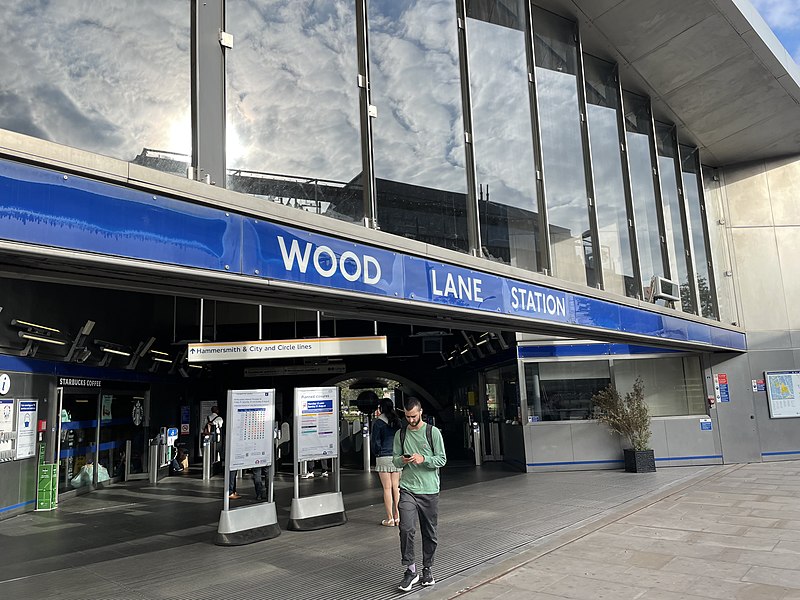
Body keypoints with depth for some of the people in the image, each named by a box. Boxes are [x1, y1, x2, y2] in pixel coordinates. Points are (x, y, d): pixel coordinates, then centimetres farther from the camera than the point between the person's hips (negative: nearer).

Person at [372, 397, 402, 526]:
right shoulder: (397, 421, 7)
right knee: (396, 487, 10)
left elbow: (376, 442, -6)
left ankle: (390, 519, 4)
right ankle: (397, 517, 15)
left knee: (387, 488, 0)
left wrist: (376, 453, 11)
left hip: (383, 457, -5)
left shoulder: (378, 423, -8)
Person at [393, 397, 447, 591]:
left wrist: (423, 459, -18)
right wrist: (402, 460, -12)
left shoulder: (433, 432, -1)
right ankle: (410, 570, 0)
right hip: (408, 489, 1)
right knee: (406, 529, -14)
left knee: (430, 533, 8)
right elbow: (394, 458, 11)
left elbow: (442, 459, -2)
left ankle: (427, 570, 25)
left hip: (430, 490, -1)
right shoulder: (401, 434, 7)